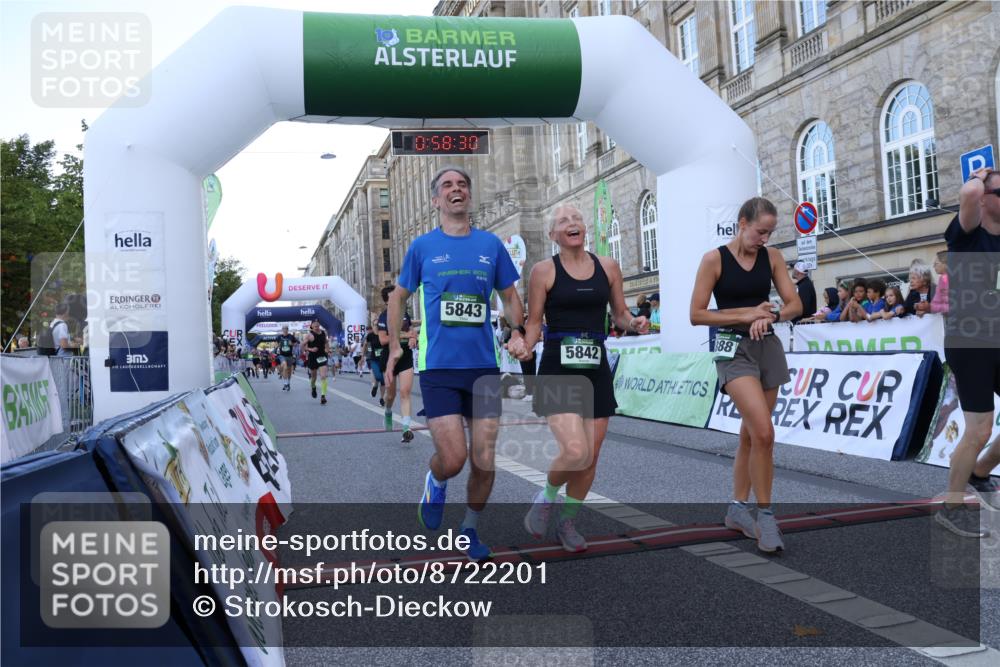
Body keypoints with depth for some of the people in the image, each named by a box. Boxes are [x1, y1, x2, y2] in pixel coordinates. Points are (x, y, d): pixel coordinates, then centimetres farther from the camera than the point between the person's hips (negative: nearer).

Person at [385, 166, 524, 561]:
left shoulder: (491, 244, 8)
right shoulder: (422, 246, 4)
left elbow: (509, 295, 17)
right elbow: (399, 296, 15)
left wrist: (518, 330, 0)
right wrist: (395, 344, 6)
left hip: (484, 365, 2)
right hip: (438, 366, -2)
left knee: (484, 461, 4)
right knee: (453, 459, -12)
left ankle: (470, 529, 28)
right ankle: (435, 484, 25)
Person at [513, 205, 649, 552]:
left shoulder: (608, 267, 7)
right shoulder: (544, 270, -3)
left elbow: (620, 314, 15)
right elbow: (534, 322, 0)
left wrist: (634, 323, -7)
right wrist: (525, 347, -20)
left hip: (596, 370, 4)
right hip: (558, 371, -4)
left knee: (591, 456, 7)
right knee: (576, 452, -18)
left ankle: (567, 521, 30)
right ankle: (547, 496, 15)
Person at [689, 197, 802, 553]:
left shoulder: (772, 257, 5)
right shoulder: (714, 259, -7)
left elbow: (795, 304, 5)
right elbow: (696, 315, -8)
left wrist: (769, 316, -15)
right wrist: (745, 314, -13)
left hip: (768, 346, 5)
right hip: (733, 348, -5)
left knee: (751, 434, 11)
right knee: (764, 432, -19)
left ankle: (738, 508, 26)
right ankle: (765, 514, -4)